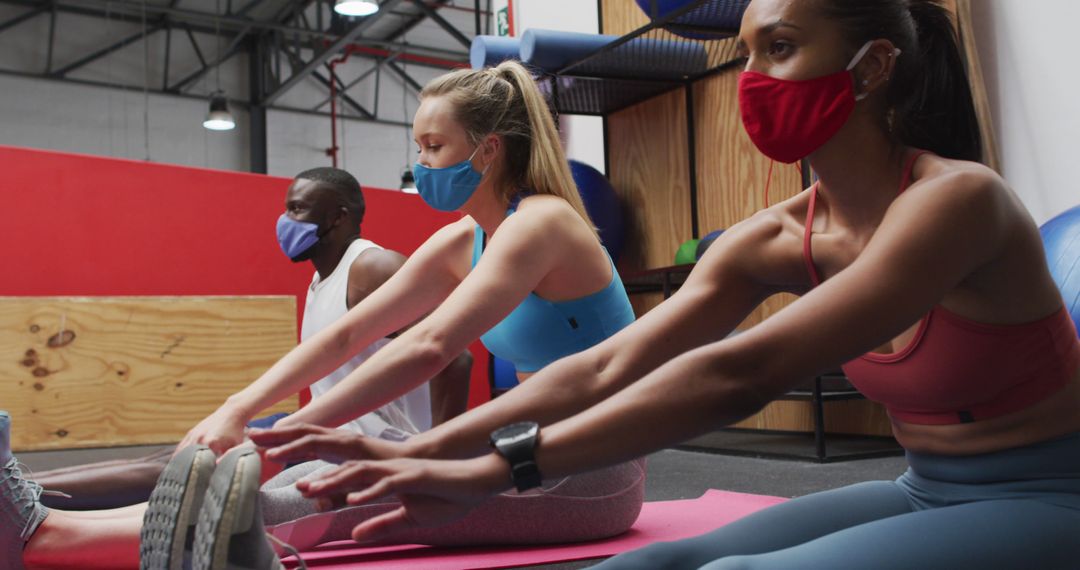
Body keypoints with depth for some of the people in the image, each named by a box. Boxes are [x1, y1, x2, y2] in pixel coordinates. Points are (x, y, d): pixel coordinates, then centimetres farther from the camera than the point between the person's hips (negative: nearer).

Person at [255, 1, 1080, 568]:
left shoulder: (956, 198, -25)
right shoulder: (774, 241, -4)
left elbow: (741, 373, -37)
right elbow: (604, 369, -13)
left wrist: (496, 472, -41)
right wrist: (419, 451, -24)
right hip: (925, 493, 6)